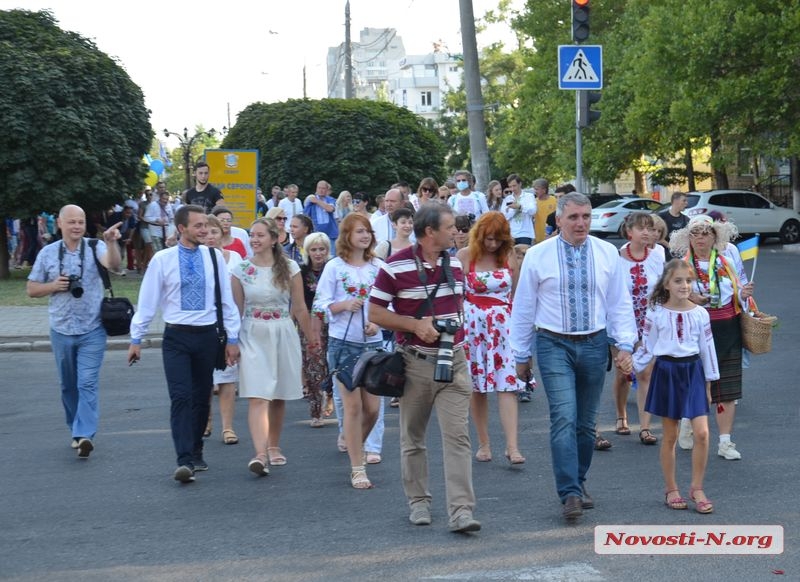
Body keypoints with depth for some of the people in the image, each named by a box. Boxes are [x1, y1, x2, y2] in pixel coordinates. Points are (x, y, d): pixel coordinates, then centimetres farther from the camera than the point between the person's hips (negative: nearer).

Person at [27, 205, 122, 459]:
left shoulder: (95, 248, -5)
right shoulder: (48, 253, 3)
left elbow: (113, 265, -26)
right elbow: (32, 289, 8)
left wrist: (111, 243, -45)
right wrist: (54, 286, -11)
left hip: (92, 331, -3)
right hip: (61, 331, 3)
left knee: (88, 383, -11)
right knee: (68, 385, 13)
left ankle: (84, 435, -16)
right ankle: (77, 431, 27)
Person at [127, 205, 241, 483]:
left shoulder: (214, 257, 1)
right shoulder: (162, 259, -3)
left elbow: (226, 299, 5)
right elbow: (147, 300, 0)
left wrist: (232, 338, 4)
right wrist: (136, 338, 0)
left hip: (207, 335, 2)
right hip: (176, 337, -2)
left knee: (201, 397, 11)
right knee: (181, 397, -12)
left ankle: (196, 453, 27)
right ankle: (185, 461, -14)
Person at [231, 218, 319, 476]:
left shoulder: (289, 268, 0)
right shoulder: (240, 270, 1)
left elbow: (299, 308, 5)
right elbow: (236, 309, 6)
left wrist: (311, 337, 10)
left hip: (283, 334, 1)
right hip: (253, 336, -1)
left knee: (278, 396, 10)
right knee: (257, 397, -13)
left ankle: (273, 446, 28)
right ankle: (260, 454, -22)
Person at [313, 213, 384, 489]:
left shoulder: (379, 267, 5)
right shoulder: (335, 267, -2)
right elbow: (320, 304, -3)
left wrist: (378, 323, -9)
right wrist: (345, 305, -20)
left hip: (373, 343, 3)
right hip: (343, 344, -3)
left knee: (372, 408, 4)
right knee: (353, 406, -3)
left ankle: (354, 445, 33)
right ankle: (357, 469, 7)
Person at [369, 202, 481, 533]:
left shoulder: (454, 264, 8)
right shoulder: (397, 267, -10)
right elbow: (376, 312, -8)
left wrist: (457, 326, 6)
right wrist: (416, 325, -18)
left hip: (453, 360, 3)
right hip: (416, 363, -3)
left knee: (457, 435, -7)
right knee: (413, 438, 10)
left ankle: (461, 510, -10)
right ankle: (418, 502, 25)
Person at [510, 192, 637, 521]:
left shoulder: (608, 254, 2)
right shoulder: (538, 256, -3)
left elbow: (620, 303, 7)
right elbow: (523, 307, 3)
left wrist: (625, 345, -2)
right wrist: (521, 355, 6)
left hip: (594, 344, 3)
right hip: (554, 345, -3)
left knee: (586, 422, 11)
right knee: (564, 419, -13)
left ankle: (578, 483, 27)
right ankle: (570, 494, -14)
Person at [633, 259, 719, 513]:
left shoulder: (700, 313, 1)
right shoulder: (656, 313, -3)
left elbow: (707, 348, 7)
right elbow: (647, 347, 5)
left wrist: (708, 383, 9)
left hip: (693, 372, 1)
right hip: (667, 372, -1)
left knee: (702, 432, -8)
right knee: (670, 436, 6)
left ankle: (697, 488, 6)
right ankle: (671, 490, 19)